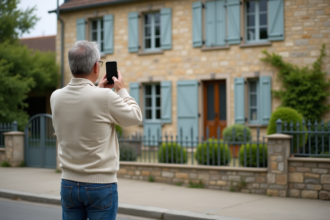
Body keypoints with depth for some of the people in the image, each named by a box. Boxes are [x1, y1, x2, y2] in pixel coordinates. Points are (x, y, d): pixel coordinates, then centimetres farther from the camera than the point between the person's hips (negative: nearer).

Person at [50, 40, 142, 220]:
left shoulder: (56, 97, -3)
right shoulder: (105, 97, -18)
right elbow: (135, 117, -1)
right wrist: (121, 89, 12)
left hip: (69, 183, 5)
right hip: (101, 185, -5)